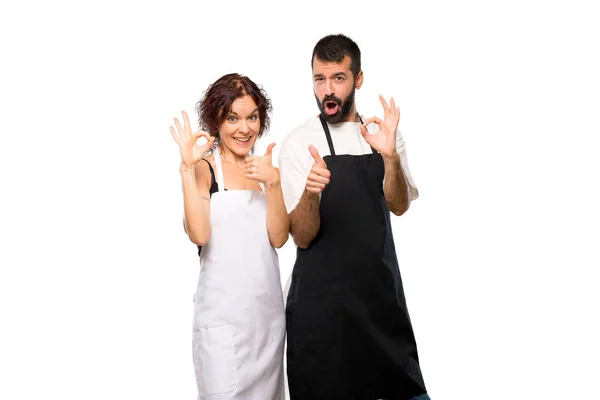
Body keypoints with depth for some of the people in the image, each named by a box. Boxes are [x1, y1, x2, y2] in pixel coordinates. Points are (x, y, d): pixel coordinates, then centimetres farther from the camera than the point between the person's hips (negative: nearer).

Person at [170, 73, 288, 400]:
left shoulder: (263, 168, 10)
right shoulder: (204, 167, -4)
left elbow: (278, 237, 0)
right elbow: (199, 234, -18)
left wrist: (273, 182, -11)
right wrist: (187, 168, -20)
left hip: (268, 308, 5)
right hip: (223, 312, -5)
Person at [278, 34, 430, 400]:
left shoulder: (382, 133, 4)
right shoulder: (298, 143, -8)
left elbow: (399, 206, -7)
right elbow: (302, 237, -12)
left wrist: (390, 156, -25)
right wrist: (310, 192, -33)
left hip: (381, 286, 4)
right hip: (322, 295, -3)